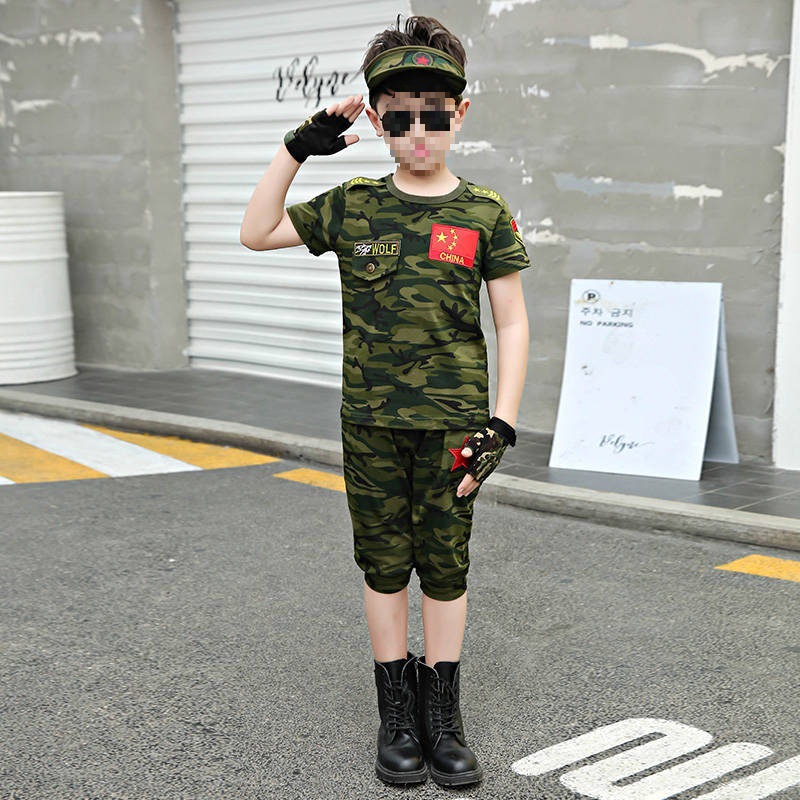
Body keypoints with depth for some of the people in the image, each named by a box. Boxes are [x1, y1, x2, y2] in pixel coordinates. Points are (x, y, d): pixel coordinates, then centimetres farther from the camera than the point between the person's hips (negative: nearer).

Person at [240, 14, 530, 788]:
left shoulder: (484, 213, -2)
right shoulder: (352, 206, 3)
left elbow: (512, 323, -1)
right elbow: (257, 233, 8)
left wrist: (501, 422, -9)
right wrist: (297, 148, -1)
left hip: (450, 422, -1)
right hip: (370, 421, 2)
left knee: (445, 567, 7)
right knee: (383, 563, 9)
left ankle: (442, 717, 20)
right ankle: (396, 714, 23)